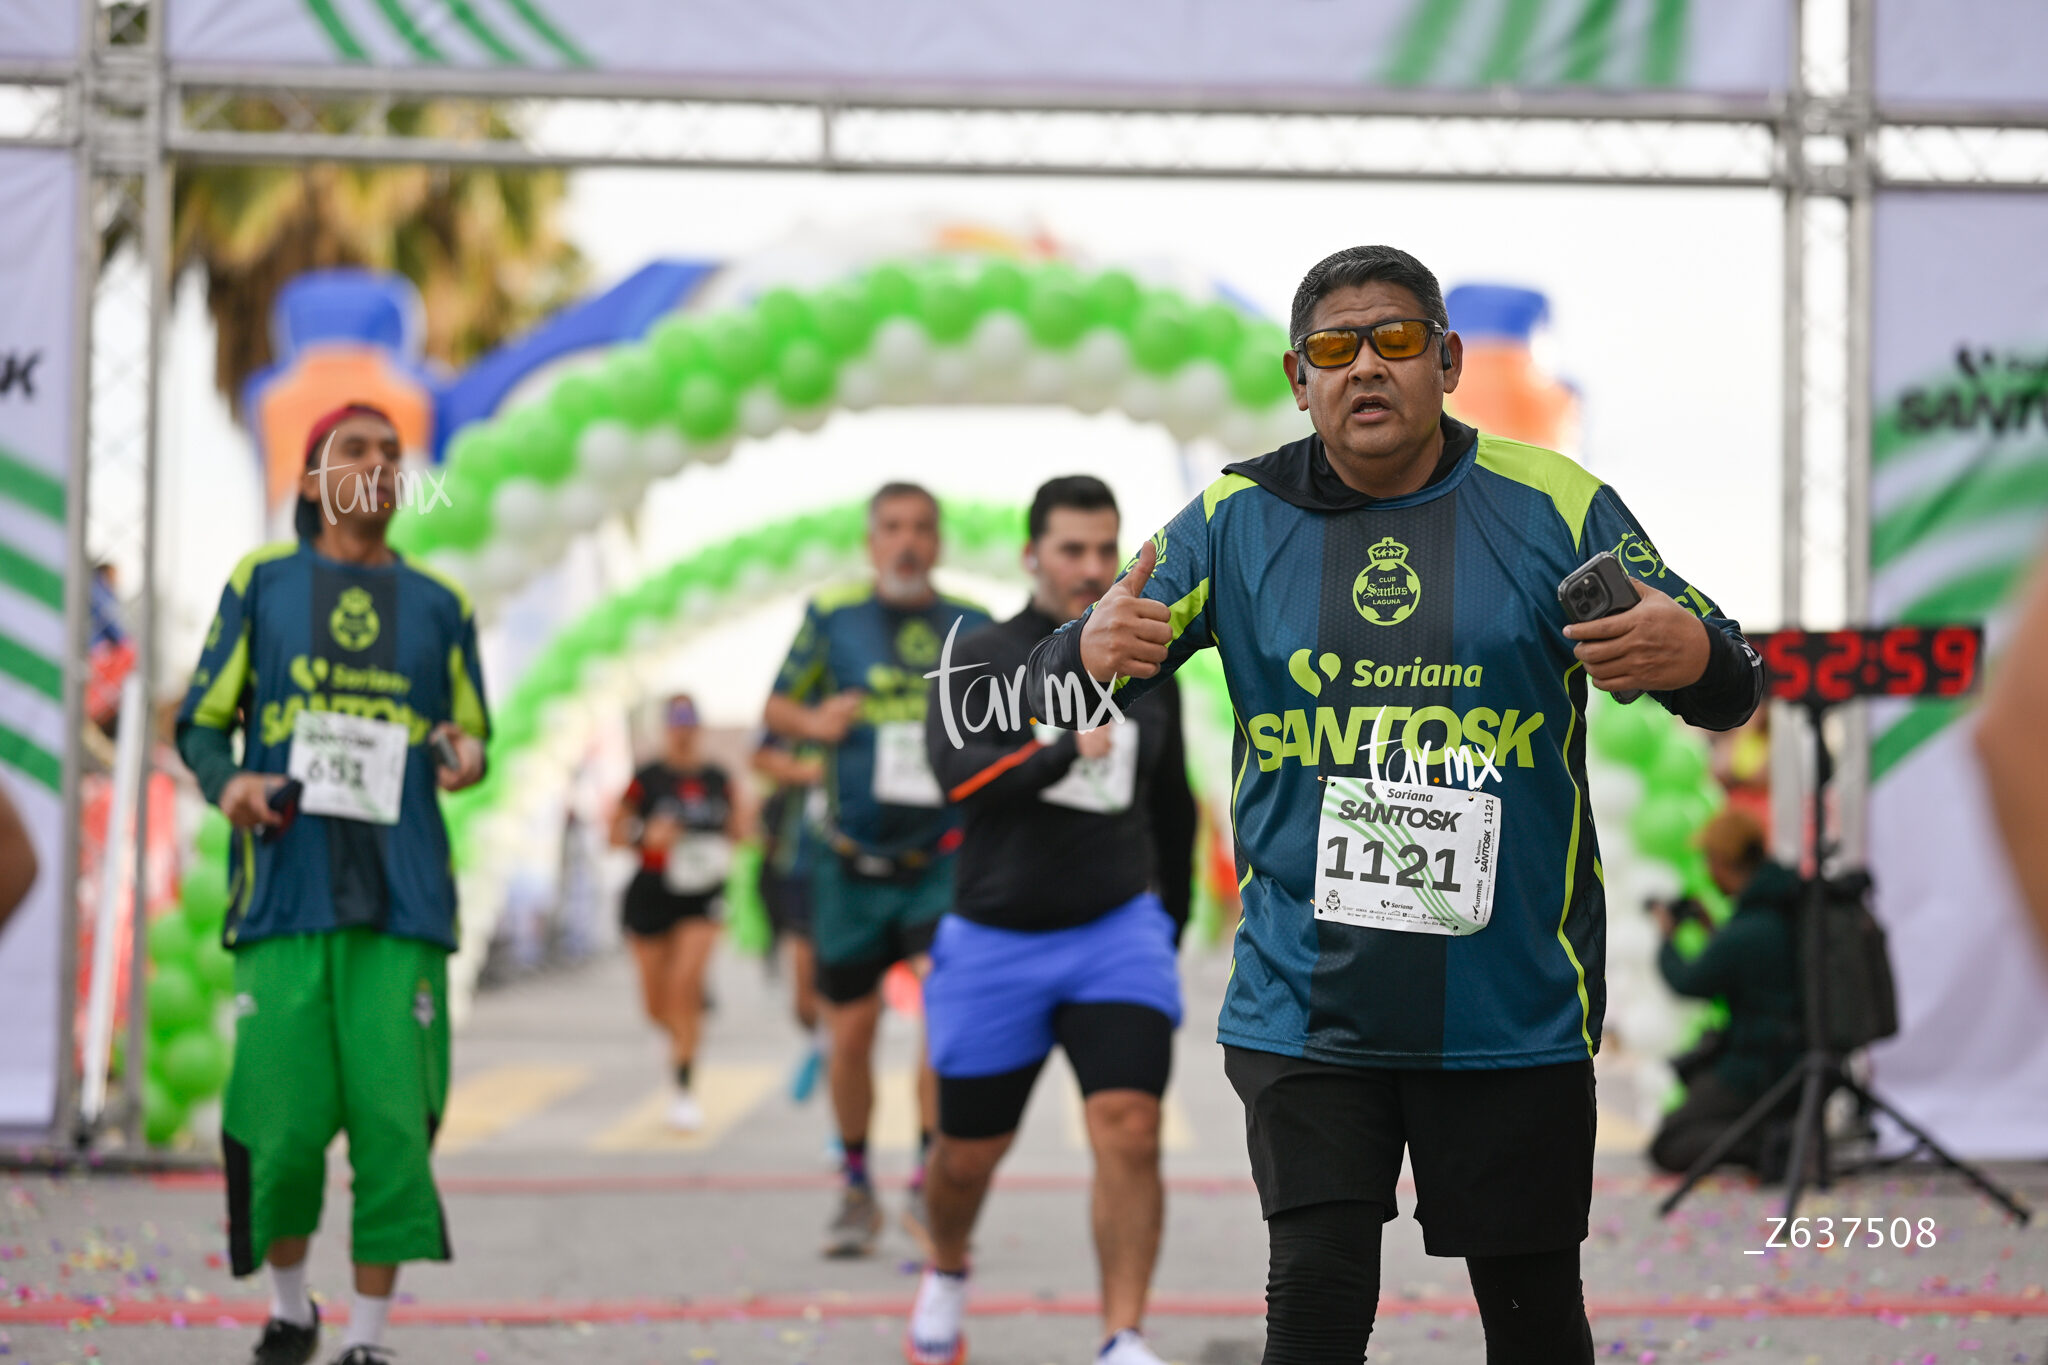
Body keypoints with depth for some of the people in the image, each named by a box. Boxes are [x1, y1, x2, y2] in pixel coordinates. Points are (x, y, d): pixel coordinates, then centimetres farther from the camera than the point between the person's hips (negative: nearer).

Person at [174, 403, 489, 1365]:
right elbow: (201, 721, 13)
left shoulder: (438, 605, 15)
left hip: (401, 897, 1)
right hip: (285, 888, -1)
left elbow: (474, 734, 21)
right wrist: (225, 784, -8)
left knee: (392, 1115, -8)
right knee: (282, 1114, -4)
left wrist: (466, 759, -2)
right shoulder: (260, 583, 11)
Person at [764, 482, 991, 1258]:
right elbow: (777, 706, 12)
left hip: (943, 861, -1)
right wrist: (812, 720, -9)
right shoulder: (832, 616, 2)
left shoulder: (974, 628, 4)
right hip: (853, 865, 1)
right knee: (851, 1033, 5)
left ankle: (930, 1186, -11)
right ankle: (856, 1188, 25)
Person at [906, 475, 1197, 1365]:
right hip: (995, 940, -1)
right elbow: (959, 775, -22)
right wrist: (1063, 751, -35)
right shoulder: (979, 663, -4)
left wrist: (1170, 925, 23)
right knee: (969, 1153, 11)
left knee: (1129, 1127, -18)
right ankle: (946, 1276, 42)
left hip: (1117, 929, 1)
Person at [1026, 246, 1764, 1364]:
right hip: (1307, 1008, 0)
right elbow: (1056, 686, 4)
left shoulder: (1553, 505, 1)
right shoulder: (1235, 519, 4)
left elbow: (1731, 685, 1)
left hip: (1513, 1010, 0)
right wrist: (1094, 655, -21)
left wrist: (1692, 657, -24)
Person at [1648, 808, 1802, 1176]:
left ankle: (1763, 1145, -19)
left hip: (1760, 1074, -9)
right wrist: (1712, 930, 22)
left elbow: (1688, 984, -3)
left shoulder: (1740, 937, -23)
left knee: (1665, 1147, 0)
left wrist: (1666, 936, 15)